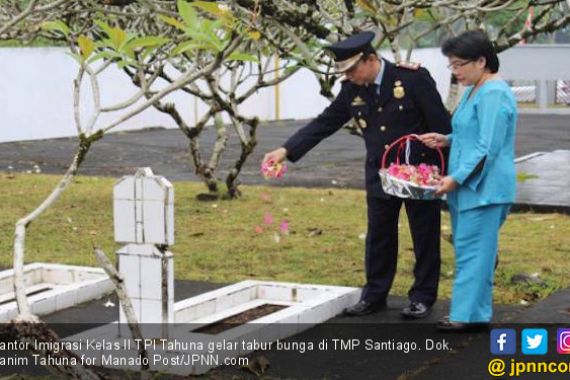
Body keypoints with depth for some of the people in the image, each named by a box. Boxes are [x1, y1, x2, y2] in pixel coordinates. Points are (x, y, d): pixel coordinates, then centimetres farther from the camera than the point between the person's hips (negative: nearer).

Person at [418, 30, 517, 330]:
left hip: (484, 189, -10)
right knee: (470, 249, 11)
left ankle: (468, 314, -5)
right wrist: (447, 139, 11)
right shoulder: (474, 91, 15)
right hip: (468, 187, 10)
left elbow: (488, 148, -21)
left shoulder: (494, 95, -16)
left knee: (473, 250, -8)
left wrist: (457, 178, -21)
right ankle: (472, 310, 17)